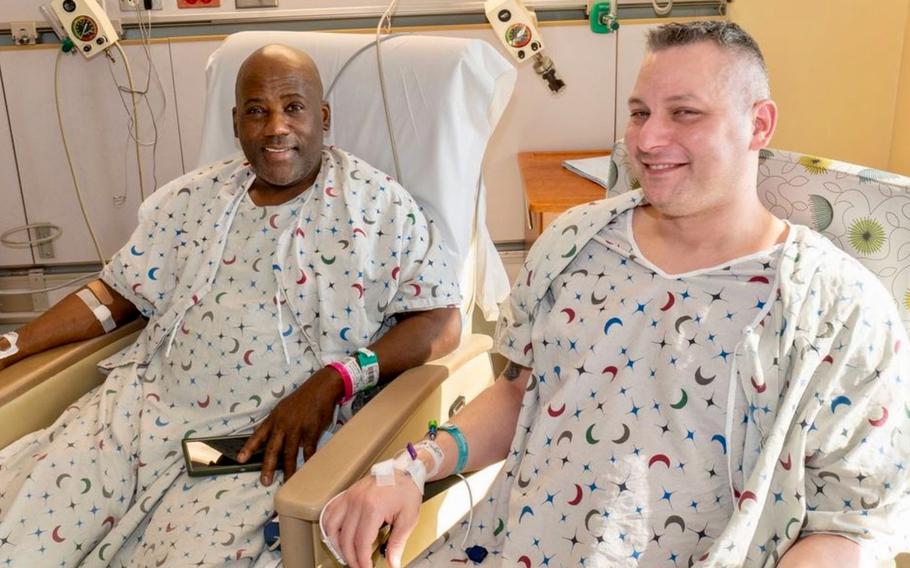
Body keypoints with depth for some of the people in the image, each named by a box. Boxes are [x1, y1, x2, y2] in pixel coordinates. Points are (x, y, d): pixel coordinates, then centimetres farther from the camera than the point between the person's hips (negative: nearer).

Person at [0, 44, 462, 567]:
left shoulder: (378, 207, -2)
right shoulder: (192, 199, 11)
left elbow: (443, 322, -7)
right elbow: (115, 294, 16)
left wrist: (335, 380, -20)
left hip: (270, 438, -4)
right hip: (142, 409, 5)